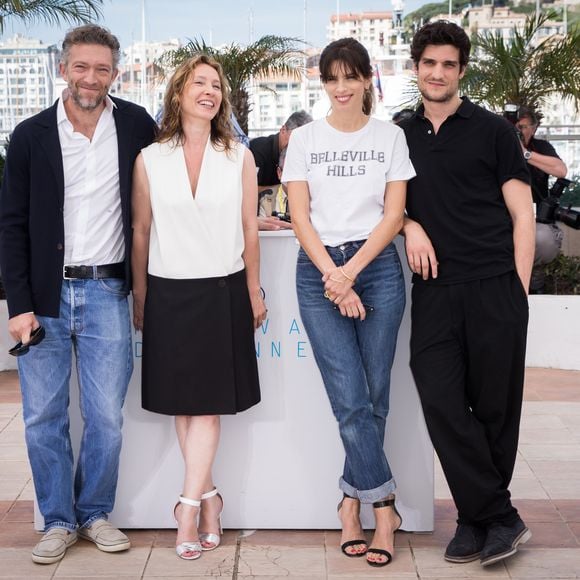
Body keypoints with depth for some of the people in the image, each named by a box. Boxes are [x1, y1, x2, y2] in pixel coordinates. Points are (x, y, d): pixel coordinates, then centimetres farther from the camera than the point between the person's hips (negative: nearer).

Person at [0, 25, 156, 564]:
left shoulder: (136, 126, 2)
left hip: (106, 294, 0)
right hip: (44, 295, 0)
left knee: (106, 417, 4)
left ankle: (95, 513, 24)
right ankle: (58, 520, 21)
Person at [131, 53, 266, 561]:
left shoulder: (239, 158, 3)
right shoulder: (149, 160, 2)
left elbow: (249, 230, 6)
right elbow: (141, 232, 6)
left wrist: (254, 292, 7)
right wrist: (139, 298, 7)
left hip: (223, 292, -1)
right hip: (169, 293, 1)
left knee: (207, 404, -2)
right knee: (182, 403, 6)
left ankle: (190, 505, 3)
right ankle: (208, 497, 19)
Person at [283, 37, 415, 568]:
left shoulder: (390, 137, 8)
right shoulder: (304, 139, 8)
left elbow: (393, 214, 1)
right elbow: (300, 217, 2)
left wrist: (351, 271, -10)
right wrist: (332, 275, -10)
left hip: (377, 267, 1)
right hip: (318, 271, 0)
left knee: (374, 397, 2)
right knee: (351, 401, -7)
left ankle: (353, 499, 17)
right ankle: (384, 508, 2)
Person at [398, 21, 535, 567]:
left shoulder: (491, 129, 5)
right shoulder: (401, 136, 14)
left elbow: (521, 214, 3)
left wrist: (517, 290, -4)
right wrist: (410, 226, 0)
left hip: (495, 288, -3)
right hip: (433, 291, 3)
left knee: (495, 408, 2)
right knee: (442, 404, -4)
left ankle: (476, 518, 17)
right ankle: (499, 517, 7)